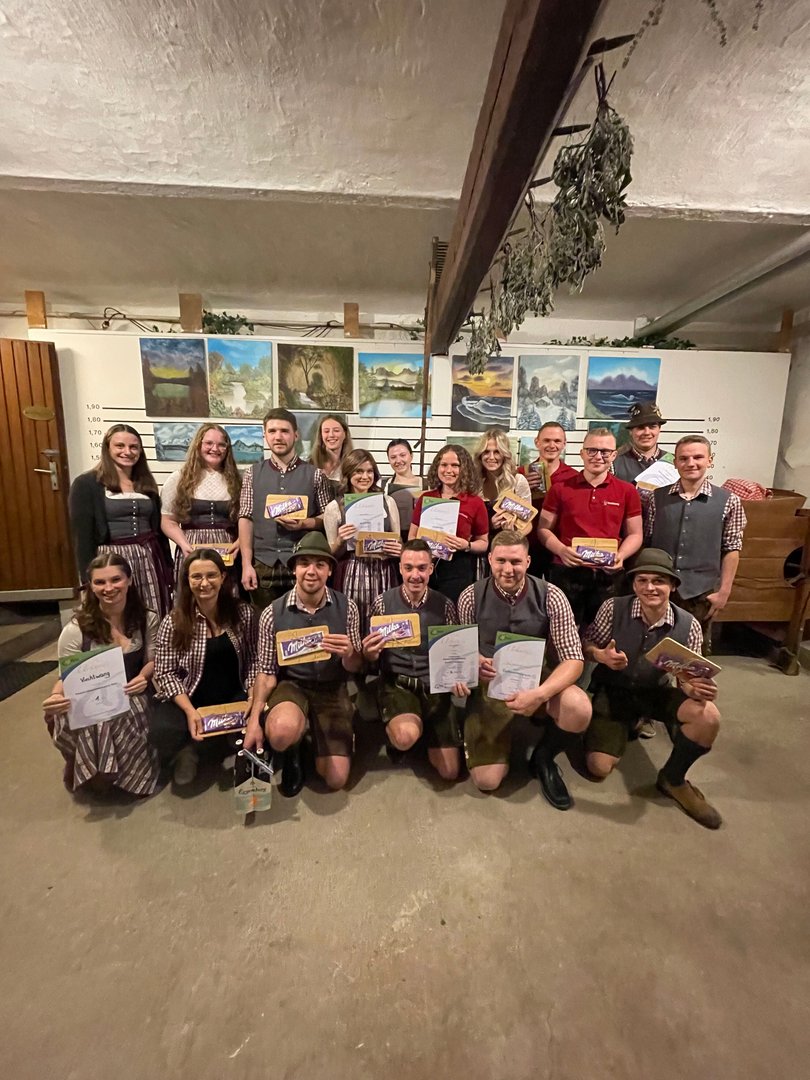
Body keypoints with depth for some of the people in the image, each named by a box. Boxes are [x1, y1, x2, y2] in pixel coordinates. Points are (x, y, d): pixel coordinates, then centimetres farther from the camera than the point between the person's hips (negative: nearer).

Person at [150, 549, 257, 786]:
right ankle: (188, 749, 6)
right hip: (188, 700, -2)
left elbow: (253, 660, -1)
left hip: (233, 699, 2)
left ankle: (196, 745, 2)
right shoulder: (173, 623, -7)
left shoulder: (243, 614, -4)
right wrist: (190, 711, -19)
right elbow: (165, 674, -8)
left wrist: (252, 697, -15)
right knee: (162, 732, -32)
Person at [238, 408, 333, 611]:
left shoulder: (315, 474, 2)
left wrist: (304, 523, -15)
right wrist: (246, 564, -4)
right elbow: (246, 519, 3)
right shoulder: (252, 474, 7)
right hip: (263, 565, 2)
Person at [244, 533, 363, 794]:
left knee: (336, 779, -5)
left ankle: (314, 735, 28)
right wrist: (254, 720, -12)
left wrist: (348, 653, -26)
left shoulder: (346, 608, -10)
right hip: (291, 684, -1)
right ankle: (293, 750, 4)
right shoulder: (272, 614, -12)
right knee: (281, 732, -36)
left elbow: (355, 668, -2)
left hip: (332, 689, 1)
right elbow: (267, 672, -2)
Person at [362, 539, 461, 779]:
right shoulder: (382, 603, -4)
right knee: (406, 736, -32)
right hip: (396, 684, -2)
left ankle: (424, 732, 28)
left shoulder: (444, 606, -1)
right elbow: (372, 657, 3)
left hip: (435, 686, 2)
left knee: (449, 771, -1)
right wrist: (369, 653, -21)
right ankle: (395, 732, 6)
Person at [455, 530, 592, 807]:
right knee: (486, 780, -10)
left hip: (537, 680, 1)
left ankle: (543, 758, 3)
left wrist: (540, 695, -30)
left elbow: (573, 659, -13)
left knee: (579, 708, -32)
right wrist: (474, 663, -23)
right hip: (490, 686, 0)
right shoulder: (471, 597, -11)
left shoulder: (550, 597, -13)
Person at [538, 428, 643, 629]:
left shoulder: (627, 491, 6)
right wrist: (561, 550, -13)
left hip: (608, 575, 1)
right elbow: (544, 529, 5)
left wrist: (620, 556, -9)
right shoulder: (561, 488, 3)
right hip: (566, 572, -1)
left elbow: (635, 534, 10)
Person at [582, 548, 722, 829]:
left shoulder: (688, 626, -14)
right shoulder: (613, 608, -20)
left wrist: (697, 690, -29)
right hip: (613, 690, -1)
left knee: (708, 716, -29)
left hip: (657, 692, 2)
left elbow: (686, 679, -6)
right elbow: (586, 644, -8)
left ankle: (673, 779, 1)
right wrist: (601, 655, -30)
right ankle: (624, 727, 26)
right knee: (599, 768, -10)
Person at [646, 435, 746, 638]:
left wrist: (724, 590, -3)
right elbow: (647, 543, 4)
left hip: (701, 591, 0)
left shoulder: (728, 501, -3)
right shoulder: (657, 497, 0)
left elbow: (731, 550, -1)